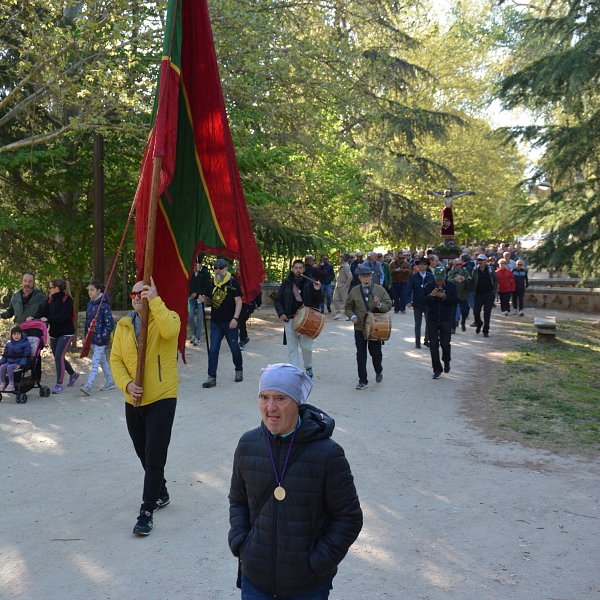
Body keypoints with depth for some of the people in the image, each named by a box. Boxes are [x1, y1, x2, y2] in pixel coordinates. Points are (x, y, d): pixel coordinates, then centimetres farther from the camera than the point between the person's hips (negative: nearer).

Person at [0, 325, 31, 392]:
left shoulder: (25, 343, -2)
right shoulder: (8, 343, 15)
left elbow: (26, 355, -6)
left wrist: (20, 364, -18)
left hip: (18, 363, -5)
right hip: (9, 362, 5)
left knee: (9, 367, -31)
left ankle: (11, 385, -27)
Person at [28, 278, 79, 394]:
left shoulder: (67, 299, -12)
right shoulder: (51, 300, 9)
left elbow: (64, 315, -22)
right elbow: (43, 311, -1)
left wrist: (48, 319, -29)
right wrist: (33, 317, -19)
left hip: (66, 333, -8)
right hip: (54, 333, 8)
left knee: (58, 357, -14)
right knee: (58, 358, 14)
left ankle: (59, 384, -7)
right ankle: (73, 374, 37)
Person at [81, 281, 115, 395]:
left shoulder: (104, 305, -13)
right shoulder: (90, 304, 9)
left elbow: (110, 322, -14)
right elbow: (88, 321, 16)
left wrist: (104, 335, -18)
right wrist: (86, 335, 15)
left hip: (100, 338, -8)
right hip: (92, 337, 8)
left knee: (95, 362, -9)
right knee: (102, 360, 17)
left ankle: (88, 386, -13)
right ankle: (110, 382, 28)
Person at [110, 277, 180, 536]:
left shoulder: (166, 317, -5)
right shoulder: (123, 326, 7)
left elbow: (169, 330, -30)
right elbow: (116, 359, 3)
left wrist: (155, 300, -28)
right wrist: (127, 384, -13)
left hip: (161, 398, -6)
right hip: (133, 401, 6)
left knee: (155, 457, -6)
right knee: (144, 455, 19)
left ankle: (147, 512, 3)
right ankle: (161, 494, 40)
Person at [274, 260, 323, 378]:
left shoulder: (310, 283, 3)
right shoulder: (286, 283, 6)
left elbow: (319, 301, 2)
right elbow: (278, 300, 9)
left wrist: (317, 291, -16)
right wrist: (281, 313, -6)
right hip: (289, 319, 1)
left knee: (306, 346, 3)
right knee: (292, 348, 1)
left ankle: (308, 367, 27)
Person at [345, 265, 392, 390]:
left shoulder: (380, 289, -1)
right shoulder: (354, 291, 2)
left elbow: (389, 305, 0)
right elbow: (348, 308, 9)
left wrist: (380, 305, -21)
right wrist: (352, 316, -11)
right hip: (359, 327, 1)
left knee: (376, 353, 4)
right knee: (361, 355, 1)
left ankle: (379, 371, 35)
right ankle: (362, 380, 11)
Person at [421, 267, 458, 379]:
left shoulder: (451, 286, 0)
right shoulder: (429, 286, -1)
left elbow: (455, 301, -6)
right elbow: (422, 303, -6)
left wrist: (445, 297, -22)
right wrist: (430, 296, -23)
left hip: (446, 320, -1)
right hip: (432, 320, 1)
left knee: (445, 343, 0)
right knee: (434, 345, 2)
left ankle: (446, 361, 32)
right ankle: (437, 369, 11)